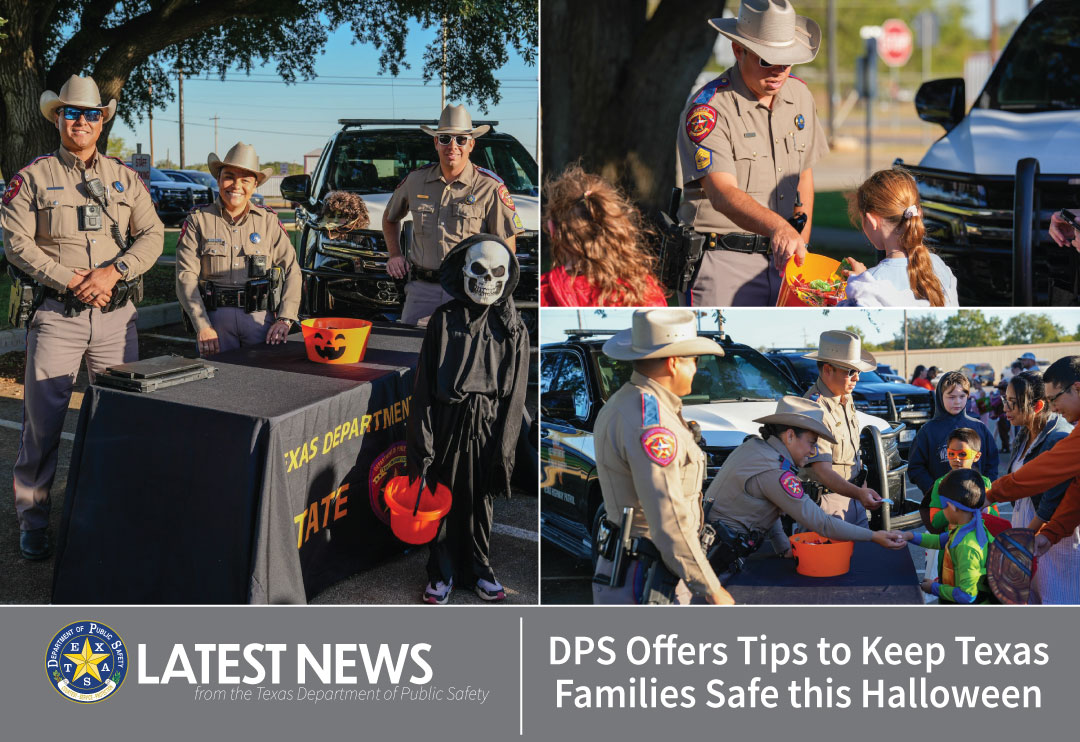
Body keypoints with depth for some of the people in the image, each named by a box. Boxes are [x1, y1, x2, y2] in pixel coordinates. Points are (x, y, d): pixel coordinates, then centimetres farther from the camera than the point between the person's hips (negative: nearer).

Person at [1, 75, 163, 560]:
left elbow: (151, 236, 6)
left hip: (117, 314, 3)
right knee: (42, 420, -2)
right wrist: (69, 281, -15)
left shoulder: (126, 178, 13)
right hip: (56, 314, -3)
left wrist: (114, 272, -11)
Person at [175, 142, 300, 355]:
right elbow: (186, 276, -2)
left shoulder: (269, 220, 11)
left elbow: (291, 270, 8)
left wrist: (285, 319, -5)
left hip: (261, 317, 1)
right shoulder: (198, 220, 6)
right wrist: (202, 327, -13)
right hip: (215, 317, -1)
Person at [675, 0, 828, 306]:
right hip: (722, 262, -6)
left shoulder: (799, 95, 9)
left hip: (780, 258, 6)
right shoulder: (707, 109, -14)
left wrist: (801, 246, 14)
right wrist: (777, 226, -43)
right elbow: (723, 194, -27)